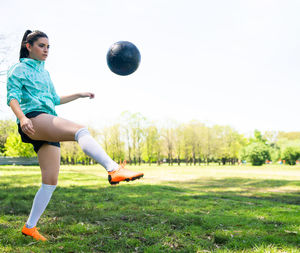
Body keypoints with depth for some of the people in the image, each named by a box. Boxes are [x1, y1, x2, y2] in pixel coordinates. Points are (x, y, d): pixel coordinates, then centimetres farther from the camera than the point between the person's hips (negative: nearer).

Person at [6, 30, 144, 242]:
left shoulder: (44, 73, 31)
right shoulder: (19, 69, 10)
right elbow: (13, 98, -4)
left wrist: (79, 95, 33)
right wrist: (22, 118, -23)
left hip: (49, 127, 8)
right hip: (34, 119, -8)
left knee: (51, 181, 0)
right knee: (80, 130, -34)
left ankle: (30, 227, 10)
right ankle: (114, 169, -56)